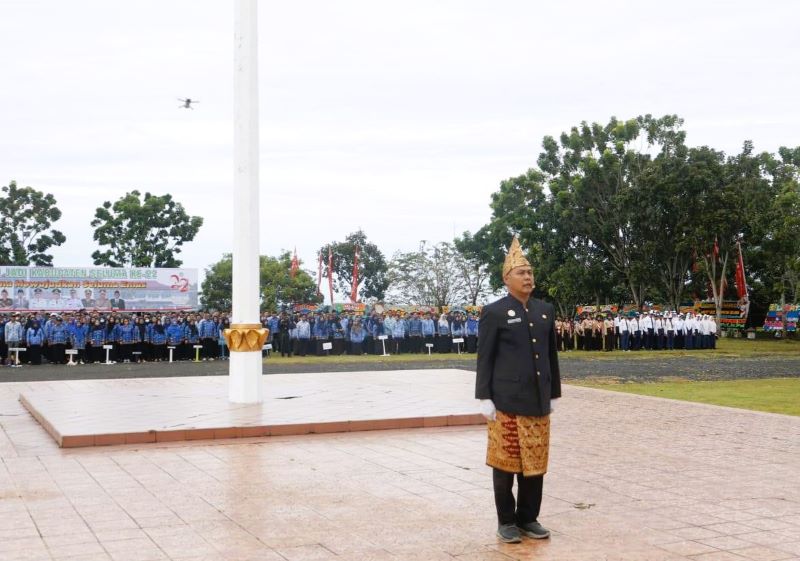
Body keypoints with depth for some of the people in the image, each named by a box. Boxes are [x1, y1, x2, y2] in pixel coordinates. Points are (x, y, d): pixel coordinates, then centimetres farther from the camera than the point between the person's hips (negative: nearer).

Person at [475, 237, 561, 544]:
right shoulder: (494, 312, -5)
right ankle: (506, 521, 14)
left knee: (535, 462, 9)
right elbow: (484, 358, -6)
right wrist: (485, 399, -11)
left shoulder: (545, 310, 11)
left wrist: (552, 395, 15)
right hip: (507, 402, -5)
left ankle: (528, 519, 21)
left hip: (537, 403, 5)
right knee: (506, 462, 3)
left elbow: (551, 355, 15)